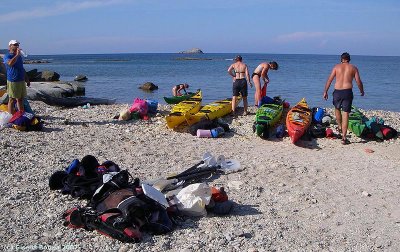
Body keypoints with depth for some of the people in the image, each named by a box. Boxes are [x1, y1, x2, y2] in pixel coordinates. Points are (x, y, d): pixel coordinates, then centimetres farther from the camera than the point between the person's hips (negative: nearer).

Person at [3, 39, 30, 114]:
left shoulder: (19, 56, 15)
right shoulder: (7, 56, -6)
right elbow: (10, 63, -30)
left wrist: (27, 79, 21)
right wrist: (17, 55, -26)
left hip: (21, 81, 7)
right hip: (12, 82, -7)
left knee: (21, 99, 12)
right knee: (12, 100, -2)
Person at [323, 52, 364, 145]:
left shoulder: (336, 67, 9)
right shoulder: (353, 68, 9)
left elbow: (329, 80, 4)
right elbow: (358, 81, 4)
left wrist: (325, 91, 7)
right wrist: (362, 91, 19)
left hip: (337, 91, 1)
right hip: (348, 91, -1)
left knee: (337, 109, 28)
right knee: (345, 114, 0)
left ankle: (340, 127, 35)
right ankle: (344, 137, -3)